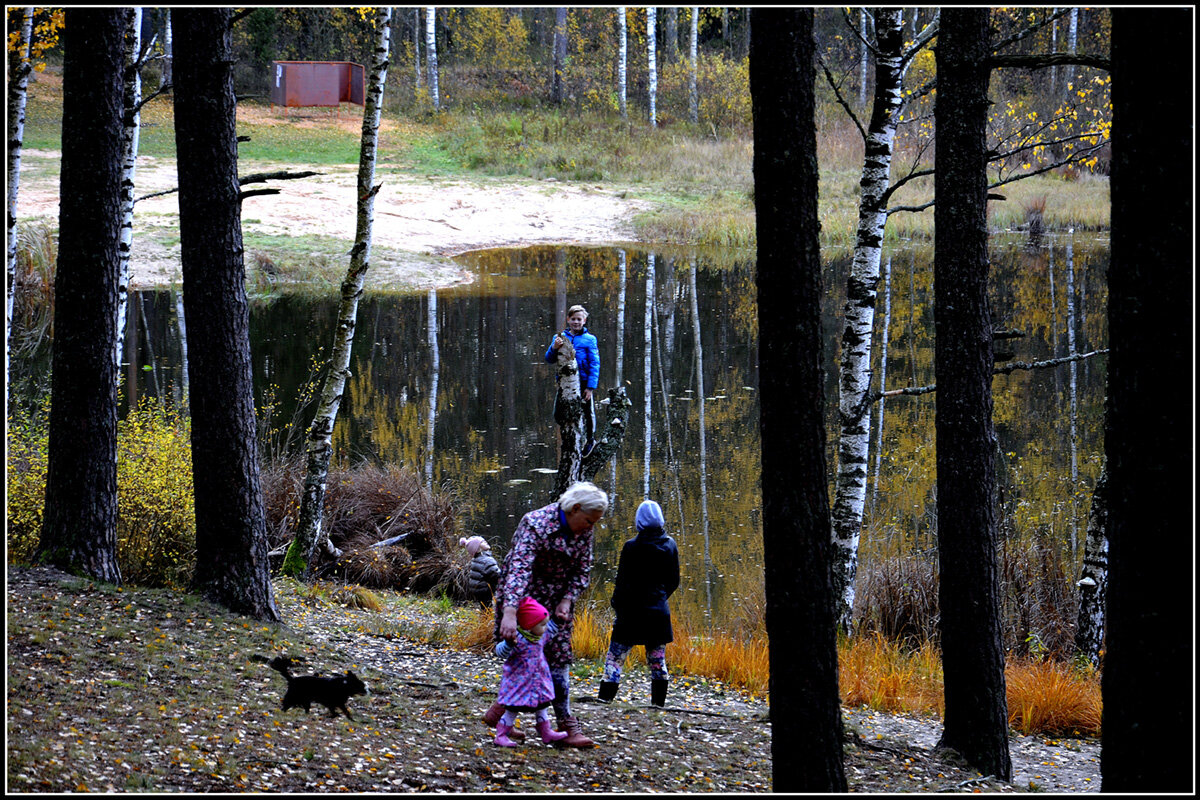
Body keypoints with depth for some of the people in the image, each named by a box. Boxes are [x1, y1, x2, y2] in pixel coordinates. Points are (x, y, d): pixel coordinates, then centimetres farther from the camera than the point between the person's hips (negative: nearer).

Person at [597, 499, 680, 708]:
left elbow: (622, 581, -8)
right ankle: (659, 701, 13)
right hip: (659, 612, 4)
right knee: (657, 659, 13)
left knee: (615, 656, -1)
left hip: (632, 612, -4)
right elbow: (674, 581, 8)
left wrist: (617, 605, 6)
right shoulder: (670, 545, 0)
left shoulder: (631, 547, -13)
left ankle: (605, 698, -9)